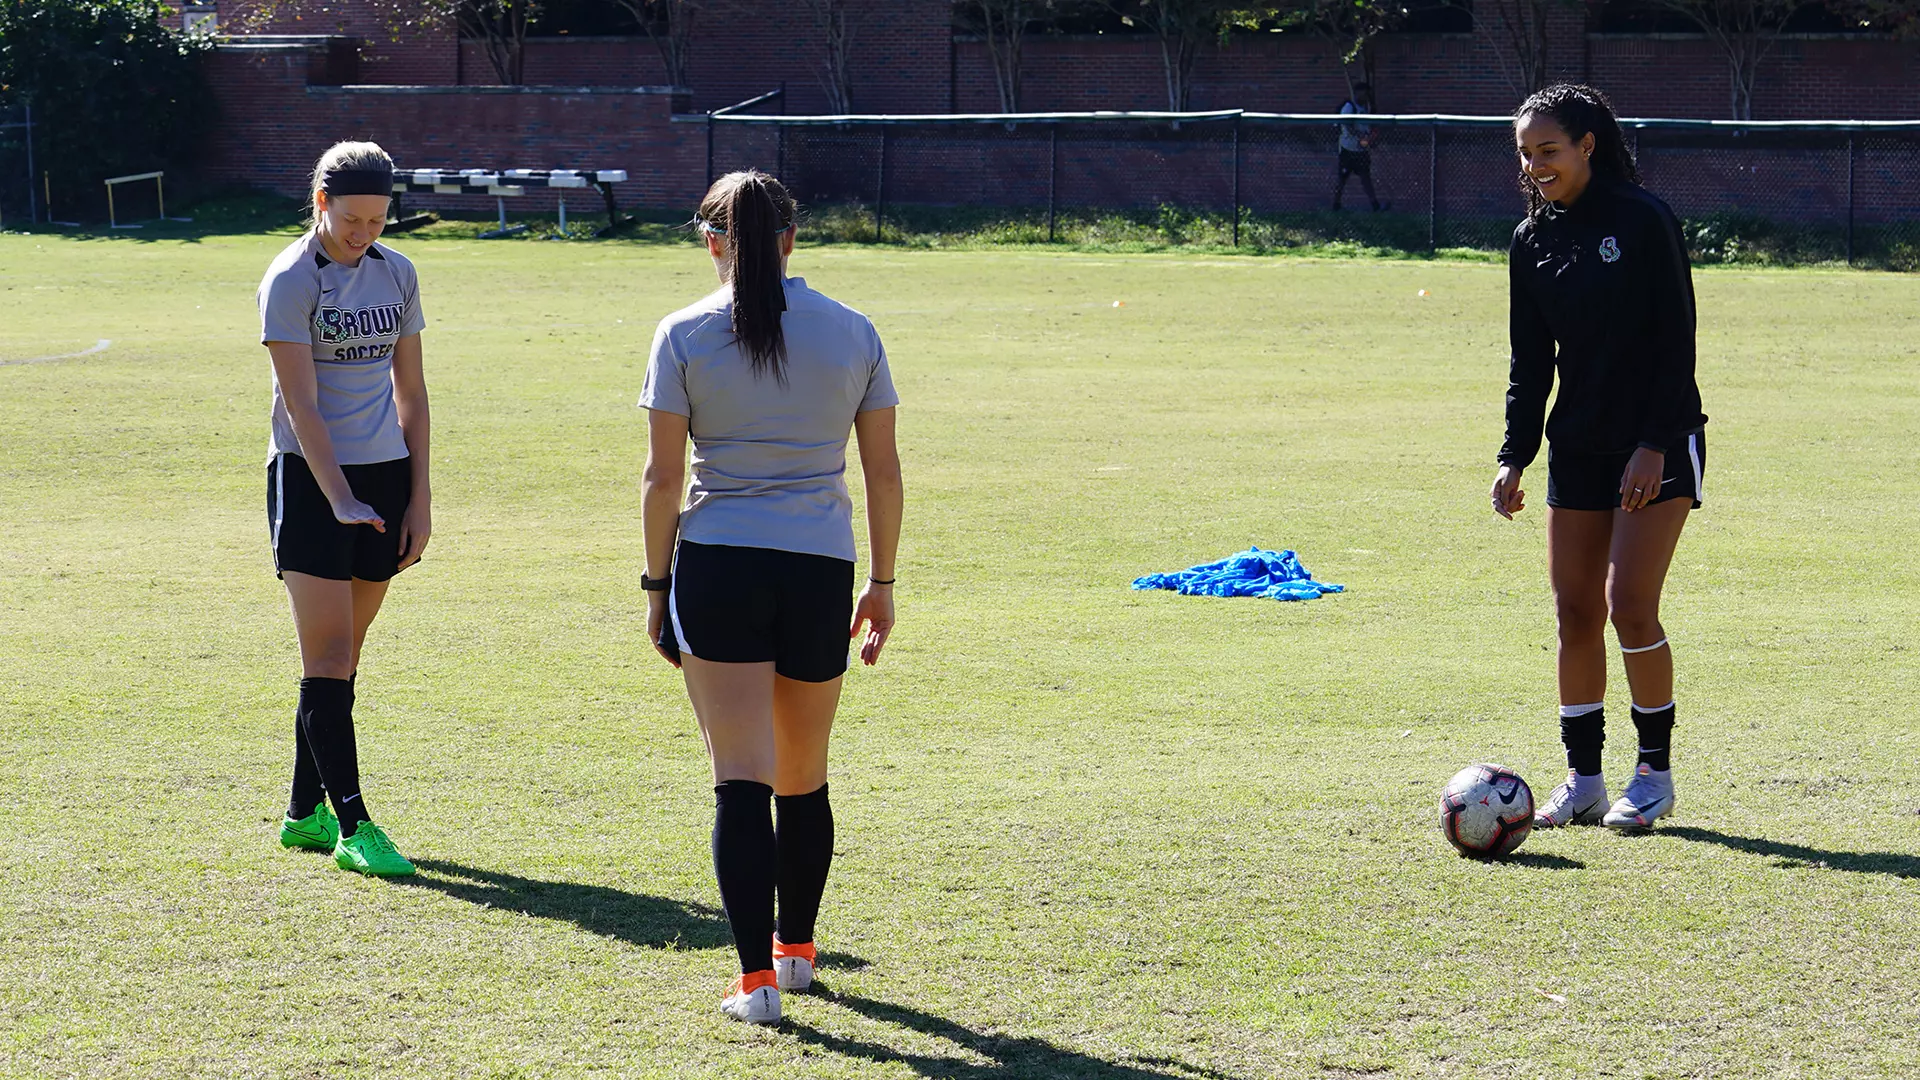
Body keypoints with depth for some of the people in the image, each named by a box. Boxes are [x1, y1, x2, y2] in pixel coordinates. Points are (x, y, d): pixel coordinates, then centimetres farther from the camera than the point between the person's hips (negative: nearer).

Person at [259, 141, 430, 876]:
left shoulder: (397, 273, 9)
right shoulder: (292, 279, -8)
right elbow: (300, 403, -13)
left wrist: (419, 498, 8)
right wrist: (340, 499, -21)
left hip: (385, 479, 5)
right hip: (310, 478, -5)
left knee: (342, 656, 9)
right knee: (328, 655, -8)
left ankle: (305, 813, 18)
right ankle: (350, 823, -8)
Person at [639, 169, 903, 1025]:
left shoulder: (685, 336, -2)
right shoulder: (852, 334, 5)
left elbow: (661, 477, -4)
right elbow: (883, 471, 7)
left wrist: (657, 585, 4)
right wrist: (882, 583, 15)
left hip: (717, 568, -2)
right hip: (820, 571, 2)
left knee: (742, 779, -4)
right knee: (805, 780, 18)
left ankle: (758, 977, -11)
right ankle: (795, 948, 33)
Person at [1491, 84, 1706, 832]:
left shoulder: (1643, 221, -10)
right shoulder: (1533, 240, 7)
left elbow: (1675, 341, -11)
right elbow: (1531, 361, 12)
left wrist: (1654, 444, -17)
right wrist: (1515, 455, 4)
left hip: (1658, 446, -6)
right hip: (1577, 450, 6)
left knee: (1629, 605, -12)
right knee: (1574, 612, 2)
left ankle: (1655, 774, 3)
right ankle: (1583, 782, 10)